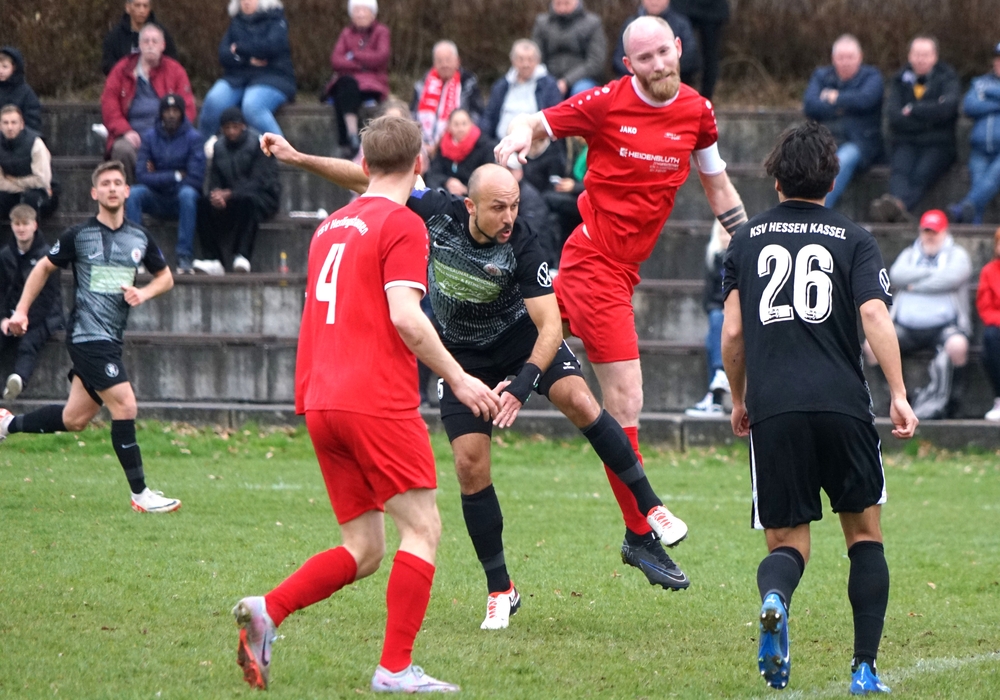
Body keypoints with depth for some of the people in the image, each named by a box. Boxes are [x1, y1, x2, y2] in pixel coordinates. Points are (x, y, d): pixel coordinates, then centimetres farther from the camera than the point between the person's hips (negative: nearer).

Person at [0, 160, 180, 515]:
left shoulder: (140, 238, 8)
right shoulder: (79, 235, -4)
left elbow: (165, 277, 20)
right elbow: (44, 268, 8)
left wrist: (144, 292, -1)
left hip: (111, 339, 6)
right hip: (88, 336, -6)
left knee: (74, 420, 12)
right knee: (125, 406, -16)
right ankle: (140, 494, -10)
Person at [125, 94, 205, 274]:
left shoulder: (193, 138, -4)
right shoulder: (150, 137, 2)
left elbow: (195, 178, -12)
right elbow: (142, 175, -7)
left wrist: (160, 178, -8)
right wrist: (175, 176, -13)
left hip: (182, 201, -2)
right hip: (157, 200, 2)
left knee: (187, 193, -35)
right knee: (134, 193, -27)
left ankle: (185, 258, -37)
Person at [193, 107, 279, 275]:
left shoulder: (258, 144, -8)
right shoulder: (219, 147, 10)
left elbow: (259, 181, -16)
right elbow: (214, 181, 10)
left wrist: (229, 194, -26)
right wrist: (216, 194, -16)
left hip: (264, 197, -5)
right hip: (230, 198, 5)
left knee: (246, 200, -40)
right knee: (203, 203, -22)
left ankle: (242, 255, -44)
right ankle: (214, 259, -31)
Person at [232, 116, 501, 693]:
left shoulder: (333, 226, 18)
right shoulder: (402, 225, -6)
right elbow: (406, 317, -16)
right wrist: (458, 379, -8)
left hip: (321, 405, 8)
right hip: (378, 402, -8)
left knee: (364, 549, 11)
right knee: (423, 528, -1)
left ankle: (268, 611, -7)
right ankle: (396, 669, -9)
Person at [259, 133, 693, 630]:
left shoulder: (521, 246, -30)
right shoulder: (437, 211, -24)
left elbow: (550, 326, -31)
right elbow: (368, 180, -11)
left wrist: (523, 384, -45)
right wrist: (298, 158, -12)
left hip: (520, 334, -2)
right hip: (463, 352, 2)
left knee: (578, 400, -27)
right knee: (470, 464, -8)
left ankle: (646, 520, -17)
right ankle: (500, 591, 4)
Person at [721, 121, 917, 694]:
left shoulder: (747, 239, 13)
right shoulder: (854, 240, 8)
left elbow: (732, 332, 10)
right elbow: (875, 315, -7)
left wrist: (739, 400, 23)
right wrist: (899, 395, -8)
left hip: (772, 409, 1)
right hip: (843, 404, -1)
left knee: (787, 542, 7)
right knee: (865, 533, 14)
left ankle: (775, 599, -29)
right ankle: (865, 670, 6)